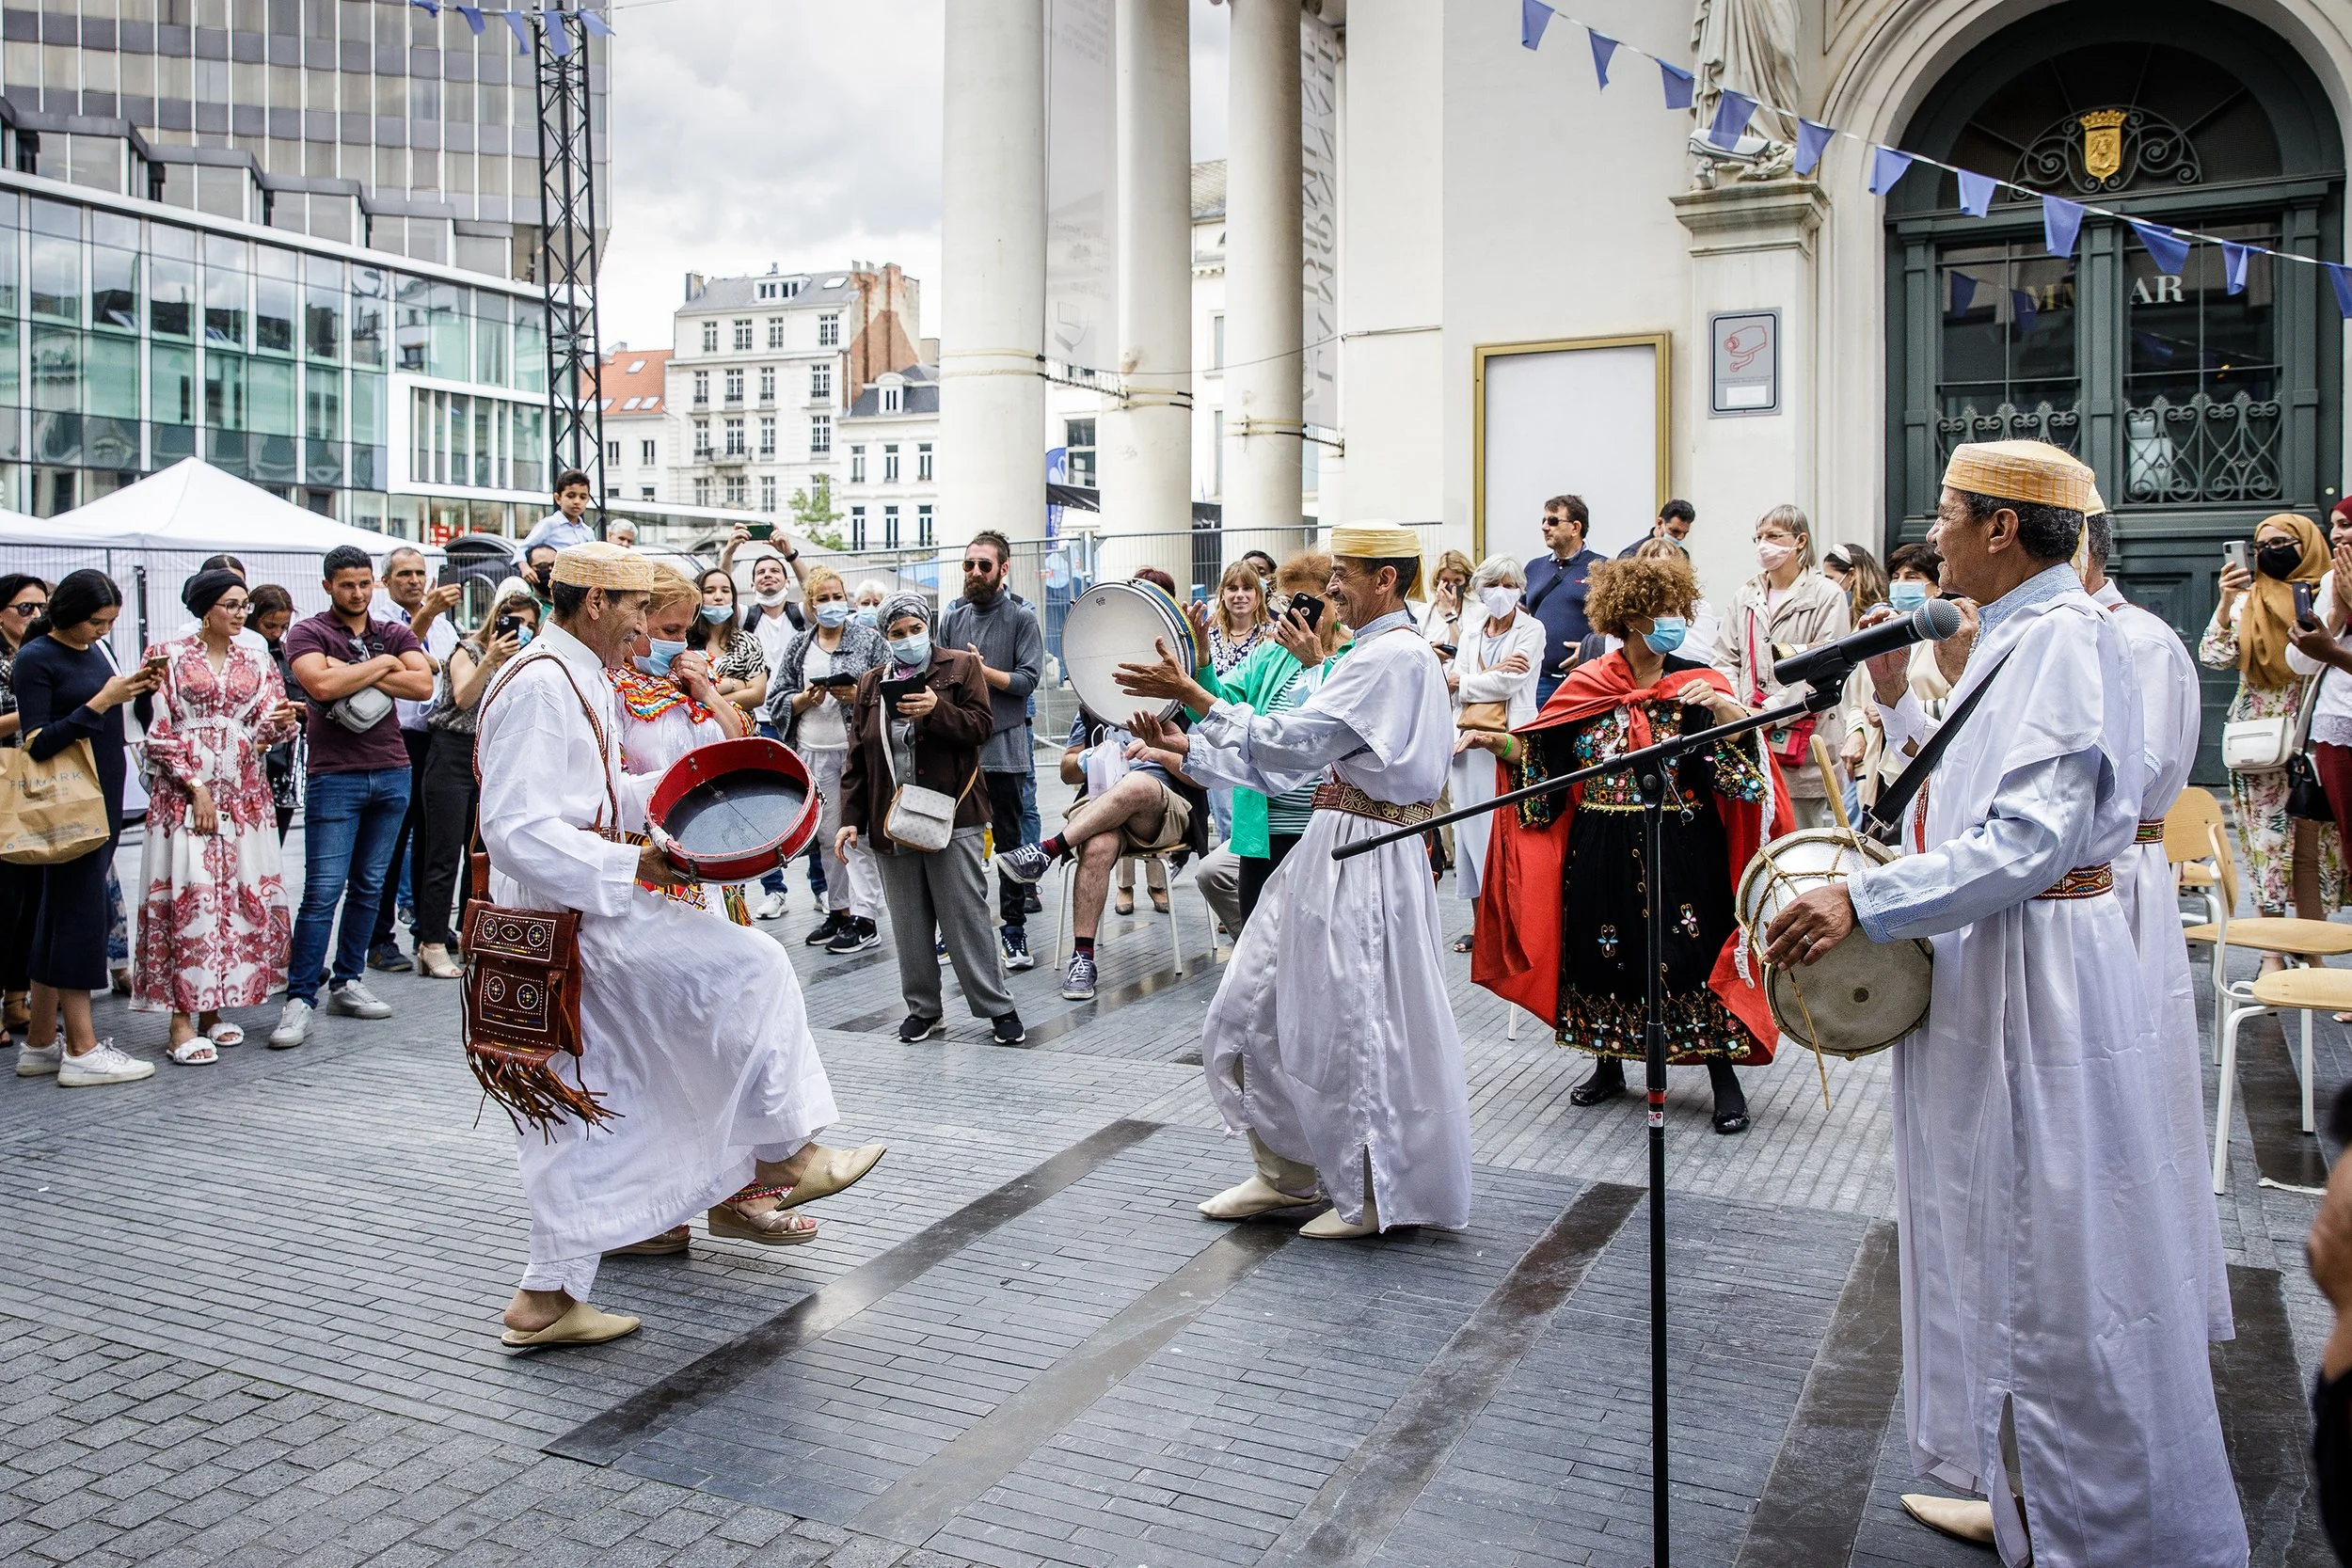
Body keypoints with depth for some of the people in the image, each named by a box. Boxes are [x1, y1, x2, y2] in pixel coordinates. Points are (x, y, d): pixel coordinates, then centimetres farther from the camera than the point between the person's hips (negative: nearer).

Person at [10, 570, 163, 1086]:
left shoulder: (95, 649, 12)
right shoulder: (35, 659, -10)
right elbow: (39, 743, -16)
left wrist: (136, 689, 2)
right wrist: (101, 701, -20)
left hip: (105, 797, 8)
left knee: (57, 918, 11)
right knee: (80, 917, -6)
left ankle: (40, 1045, 18)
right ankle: (82, 1051, -1)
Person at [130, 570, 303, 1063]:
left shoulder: (256, 663, 14)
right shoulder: (169, 657, 3)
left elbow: (265, 732, 5)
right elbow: (157, 733, -2)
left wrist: (281, 720, -18)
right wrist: (196, 786, -10)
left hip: (244, 796, 4)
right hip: (183, 795, -4)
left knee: (239, 897, 3)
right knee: (187, 897, -10)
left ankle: (212, 1008, 13)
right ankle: (182, 1020, -8)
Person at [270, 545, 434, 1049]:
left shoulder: (394, 633, 12)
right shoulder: (308, 633, 1)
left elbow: (423, 684, -5)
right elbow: (322, 685, -18)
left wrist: (354, 673, -11)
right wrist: (381, 665, -7)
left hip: (392, 774, 4)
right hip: (335, 777, -4)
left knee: (369, 886, 9)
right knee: (323, 890, -8)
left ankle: (347, 983, 19)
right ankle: (299, 999, -4)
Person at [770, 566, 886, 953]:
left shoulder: (869, 639, 3)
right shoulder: (798, 646, 13)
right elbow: (778, 699, 11)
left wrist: (857, 695, -15)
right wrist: (806, 698, -7)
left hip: (858, 747, -4)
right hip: (815, 753, 4)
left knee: (859, 834, -6)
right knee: (827, 837, 10)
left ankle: (865, 918, -3)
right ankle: (839, 911, 21)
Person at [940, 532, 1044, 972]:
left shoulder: (1022, 619, -1)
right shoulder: (952, 618, 11)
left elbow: (1028, 680, -9)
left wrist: (982, 670, -16)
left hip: (1003, 749, -4)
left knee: (1008, 840, 4)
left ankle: (1014, 928, 11)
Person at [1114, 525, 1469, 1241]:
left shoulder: (1393, 657, -16)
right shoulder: (1380, 652, 16)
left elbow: (1292, 741, -23)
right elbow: (1301, 754, 13)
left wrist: (1191, 693, -21)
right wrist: (1184, 750, 8)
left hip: (1365, 863, -10)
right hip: (1333, 853, 10)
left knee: (1355, 1025, 0)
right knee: (1259, 1009, 11)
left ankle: (1379, 1195, 17)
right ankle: (1285, 1170, 24)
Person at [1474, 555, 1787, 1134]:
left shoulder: (1697, 682, -1)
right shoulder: (1586, 685, 2)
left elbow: (1743, 755, -12)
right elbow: (1539, 756, 7)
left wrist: (1723, 707, -28)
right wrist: (1498, 743, -8)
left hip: (1680, 848, -2)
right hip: (1602, 852, 2)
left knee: (1693, 955, -1)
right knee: (1603, 953, 12)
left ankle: (1725, 1077, 13)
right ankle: (1609, 1065, 31)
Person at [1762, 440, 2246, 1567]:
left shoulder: (2059, 637, -18)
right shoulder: (2018, 632, 13)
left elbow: (2032, 838, -27)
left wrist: (1865, 901, -30)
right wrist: (1897, 704, 11)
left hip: (2037, 975, -11)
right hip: (1992, 964, 11)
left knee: (2054, 1270, 1)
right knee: (2009, 1246, 19)